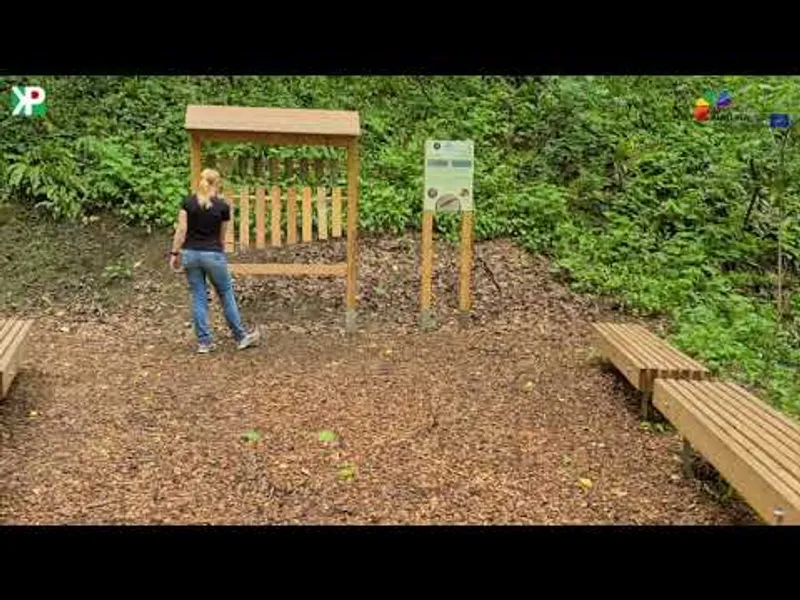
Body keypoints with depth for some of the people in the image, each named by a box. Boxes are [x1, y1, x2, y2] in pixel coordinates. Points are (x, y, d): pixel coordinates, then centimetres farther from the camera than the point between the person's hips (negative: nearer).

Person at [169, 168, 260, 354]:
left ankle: (204, 342, 10)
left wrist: (175, 253, -2)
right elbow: (222, 235, 8)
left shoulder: (188, 202, 1)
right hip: (213, 255, -3)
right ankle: (241, 337, 19)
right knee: (226, 295, 10)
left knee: (198, 298, 8)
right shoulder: (222, 206, -4)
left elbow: (181, 230, -6)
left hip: (190, 254, 3)